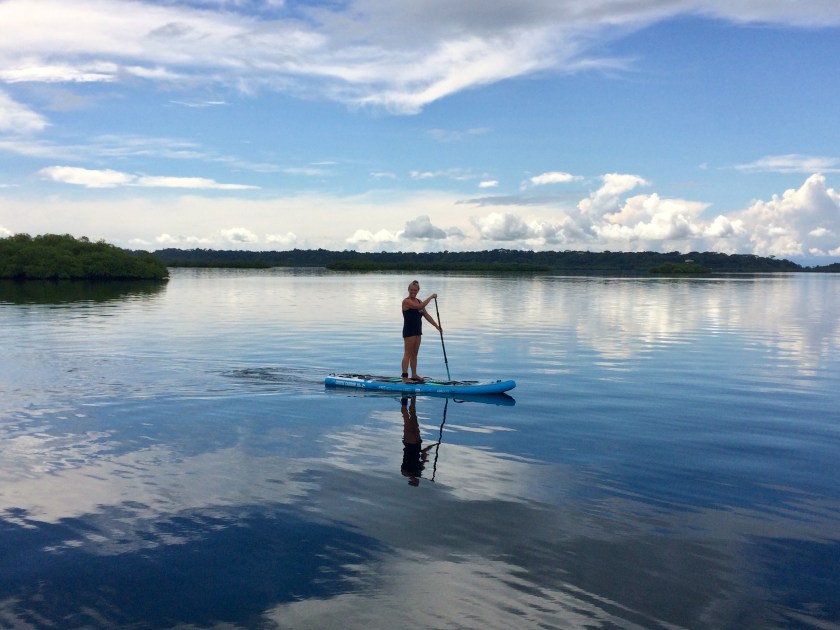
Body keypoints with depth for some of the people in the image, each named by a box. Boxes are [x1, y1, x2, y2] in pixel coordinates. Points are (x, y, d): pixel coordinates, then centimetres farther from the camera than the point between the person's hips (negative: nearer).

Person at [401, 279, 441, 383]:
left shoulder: (419, 301, 13)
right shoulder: (406, 301, -13)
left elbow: (426, 315, 16)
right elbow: (420, 306, -29)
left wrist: (437, 326, 14)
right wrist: (431, 297, -22)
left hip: (417, 331, 8)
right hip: (409, 331, -8)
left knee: (414, 354, 14)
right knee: (408, 354, -8)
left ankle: (414, 375, 22)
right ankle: (405, 377, -7)